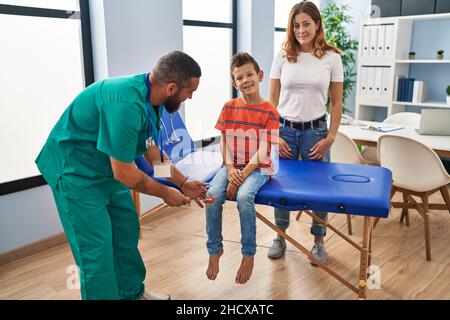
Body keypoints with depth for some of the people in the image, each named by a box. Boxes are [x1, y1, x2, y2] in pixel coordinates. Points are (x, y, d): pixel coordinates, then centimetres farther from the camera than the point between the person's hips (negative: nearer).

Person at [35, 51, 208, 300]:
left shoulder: (149, 99, -4)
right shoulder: (127, 103, -34)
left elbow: (152, 151, 10)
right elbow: (123, 173, -27)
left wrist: (183, 183, 8)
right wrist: (165, 193, -12)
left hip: (108, 169, 9)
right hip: (75, 170, -9)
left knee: (126, 232, 15)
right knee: (97, 249, -5)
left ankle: (132, 293, 33)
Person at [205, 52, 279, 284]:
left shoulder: (269, 112, -6)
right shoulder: (229, 108, 6)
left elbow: (262, 152, -12)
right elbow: (224, 143, 5)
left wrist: (242, 176, -19)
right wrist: (230, 169, -10)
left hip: (257, 168, -3)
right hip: (232, 165, 4)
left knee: (244, 196, -32)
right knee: (212, 194, -24)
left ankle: (249, 254, -11)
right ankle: (215, 249, -3)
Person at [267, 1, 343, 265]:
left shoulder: (332, 57, 0)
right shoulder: (283, 57, 1)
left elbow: (337, 102, 2)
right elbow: (272, 100, 3)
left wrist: (330, 138, -5)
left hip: (315, 130, -1)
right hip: (285, 129, 1)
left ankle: (319, 242, 26)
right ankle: (281, 238, 28)